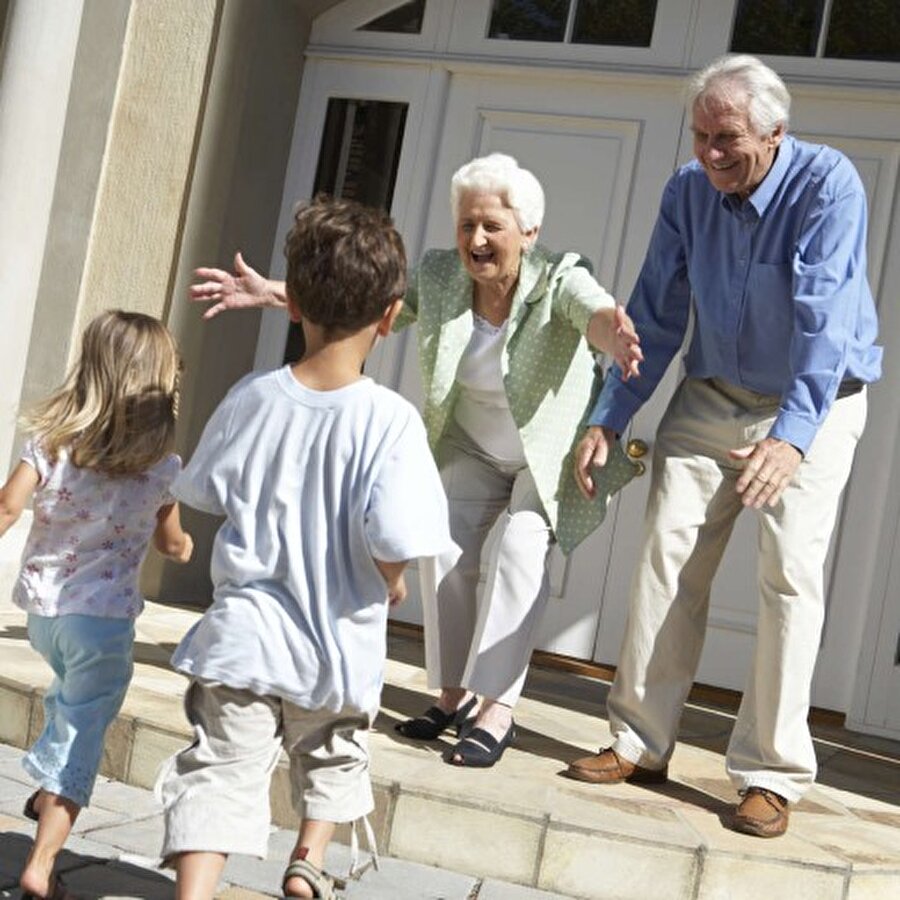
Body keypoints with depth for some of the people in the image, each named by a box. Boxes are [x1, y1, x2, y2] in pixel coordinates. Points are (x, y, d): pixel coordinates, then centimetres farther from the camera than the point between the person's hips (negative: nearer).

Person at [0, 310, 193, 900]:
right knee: (83, 731, 2)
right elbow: (172, 545, 4)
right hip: (105, 615, -4)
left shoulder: (52, 438, -5)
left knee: (71, 693, 33)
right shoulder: (162, 466, -8)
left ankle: (48, 790, 39)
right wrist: (184, 545, 26)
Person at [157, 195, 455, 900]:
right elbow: (393, 541, -24)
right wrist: (392, 584, -2)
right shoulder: (390, 420, -19)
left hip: (243, 636, 1)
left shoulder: (251, 398, -8)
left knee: (221, 771, 4)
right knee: (334, 758, 28)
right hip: (337, 647, -1)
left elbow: (206, 494, 7)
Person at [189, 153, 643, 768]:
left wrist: (615, 333, -73)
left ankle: (498, 708, -16)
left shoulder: (558, 281, -27)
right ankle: (454, 695, 7)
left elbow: (596, 310, -48)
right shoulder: (439, 276, -14)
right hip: (475, 451, 5)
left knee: (521, 550, -22)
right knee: (445, 546, -8)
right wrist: (275, 293, -25)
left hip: (554, 453, -4)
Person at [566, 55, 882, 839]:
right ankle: (640, 743, 7)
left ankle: (772, 774, -1)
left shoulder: (828, 184, -21)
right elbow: (655, 316, 0)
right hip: (712, 396, 4)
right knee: (668, 553, -3)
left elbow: (824, 318, -32)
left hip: (811, 405, -4)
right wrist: (609, 420, -6)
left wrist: (792, 435, -43)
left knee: (791, 574, -9)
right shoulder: (688, 192, -6)